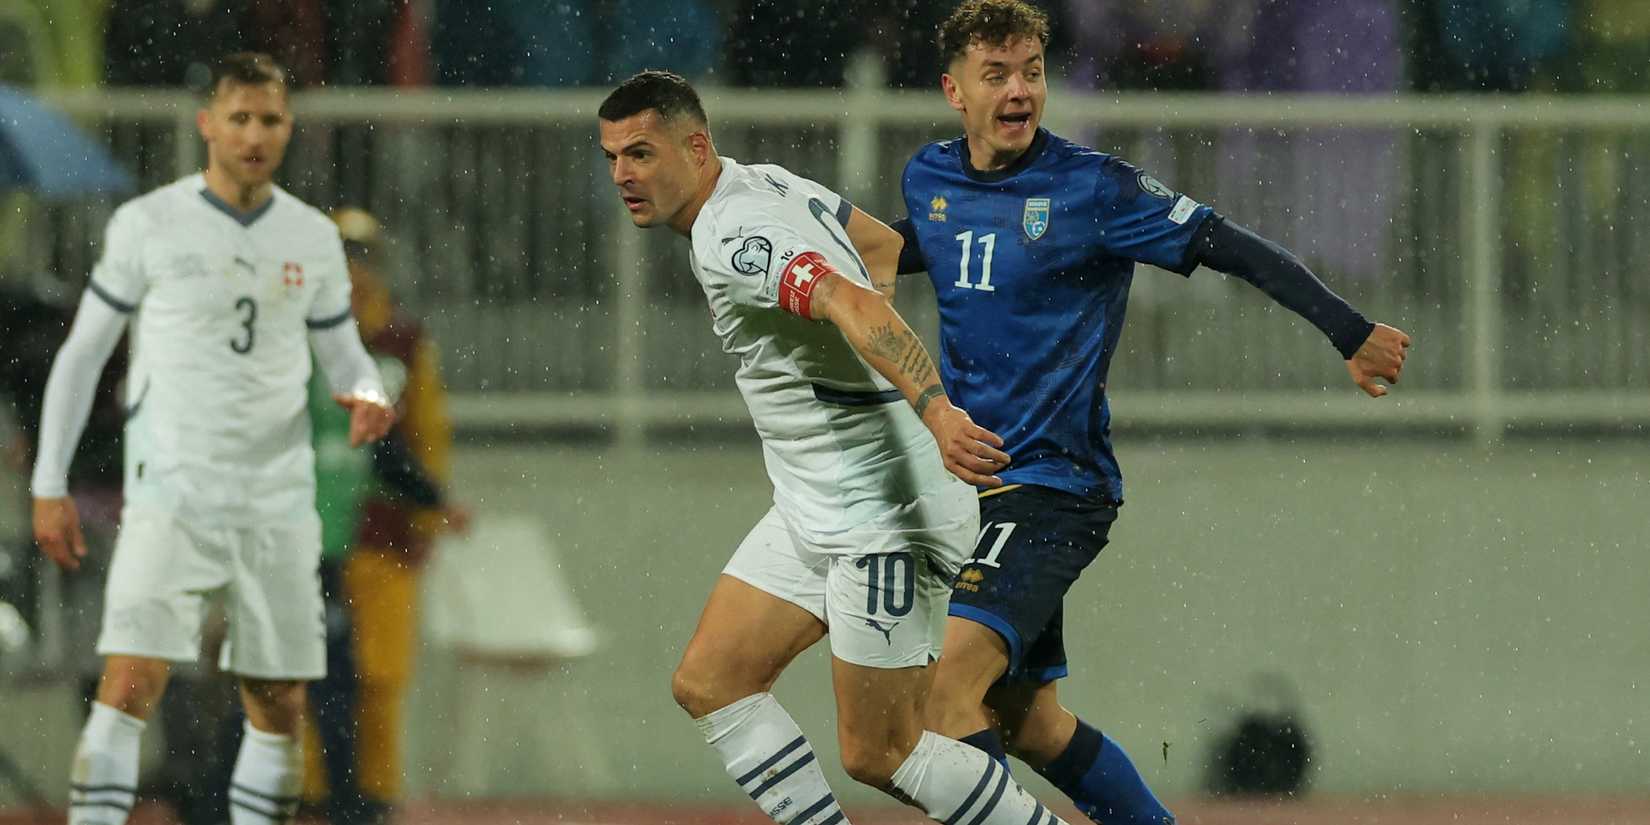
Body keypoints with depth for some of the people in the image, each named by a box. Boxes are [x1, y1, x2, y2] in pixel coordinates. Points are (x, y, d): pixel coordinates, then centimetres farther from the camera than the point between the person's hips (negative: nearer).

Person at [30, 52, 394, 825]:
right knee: (130, 684, -17)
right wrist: (49, 486, 0)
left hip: (277, 501, 4)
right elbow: (81, 355, 4)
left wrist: (367, 398, -9)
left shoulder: (313, 239, 7)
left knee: (279, 704, 6)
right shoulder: (149, 225, -2)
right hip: (170, 494, -4)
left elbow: (345, 357, 16)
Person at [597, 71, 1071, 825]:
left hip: (886, 521, -10)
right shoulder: (768, 185, 8)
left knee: (877, 753, -5)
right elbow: (883, 246, 25)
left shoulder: (730, 238, -21)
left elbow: (855, 305, -38)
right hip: (813, 511, 10)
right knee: (709, 684, 5)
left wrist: (934, 410, -52)